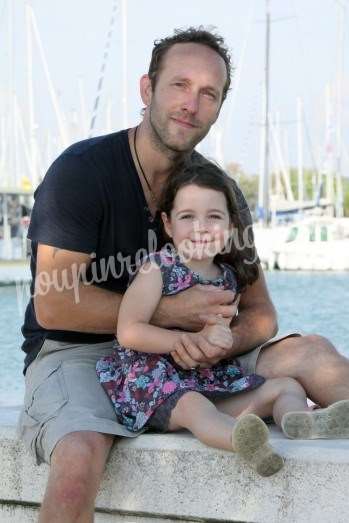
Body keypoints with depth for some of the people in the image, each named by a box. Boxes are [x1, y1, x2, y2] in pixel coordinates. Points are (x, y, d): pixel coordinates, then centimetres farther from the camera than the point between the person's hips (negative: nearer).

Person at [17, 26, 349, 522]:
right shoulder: (80, 171, -11)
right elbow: (52, 305, -17)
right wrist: (172, 312, -19)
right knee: (77, 462, -37)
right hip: (76, 354, -5)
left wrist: (225, 342, -19)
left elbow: (259, 313, 6)